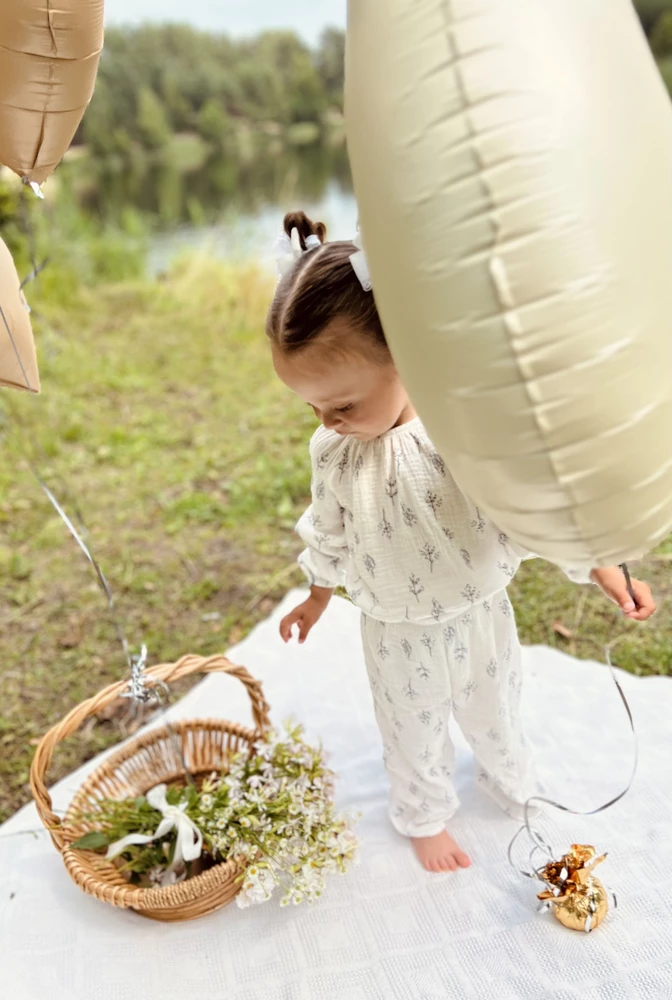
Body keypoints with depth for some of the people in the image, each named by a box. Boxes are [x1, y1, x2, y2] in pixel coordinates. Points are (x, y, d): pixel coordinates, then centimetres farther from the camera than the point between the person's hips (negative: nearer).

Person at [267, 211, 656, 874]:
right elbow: (328, 532, 1)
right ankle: (424, 817, 53)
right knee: (413, 734, 22)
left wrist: (604, 572, -14)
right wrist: (317, 597, 14)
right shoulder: (333, 452, -18)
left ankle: (511, 783, 61)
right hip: (398, 634, 1)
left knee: (494, 713, 28)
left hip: (480, 616, 0)